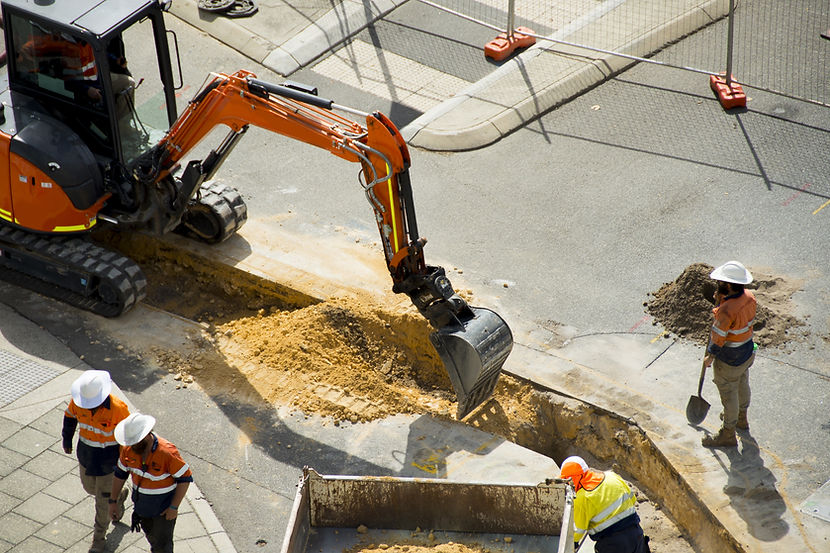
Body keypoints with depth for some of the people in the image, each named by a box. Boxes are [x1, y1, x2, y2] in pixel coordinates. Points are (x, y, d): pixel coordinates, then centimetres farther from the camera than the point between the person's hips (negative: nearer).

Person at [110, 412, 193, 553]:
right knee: (151, 536, 26)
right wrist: (112, 501, 4)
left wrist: (174, 507, -20)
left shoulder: (167, 452, -31)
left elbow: (185, 478, -22)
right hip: (141, 504, 5)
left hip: (164, 508, -5)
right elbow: (120, 474, 2)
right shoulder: (128, 449, -14)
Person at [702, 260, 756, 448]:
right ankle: (741, 418, 54)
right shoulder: (749, 297, -13)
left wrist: (710, 357, -8)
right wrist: (721, 301, -9)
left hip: (729, 361, -8)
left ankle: (728, 435, 30)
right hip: (747, 352, 8)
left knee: (729, 394, 11)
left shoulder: (727, 311, -36)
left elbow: (718, 338, -25)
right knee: (742, 385, 29)